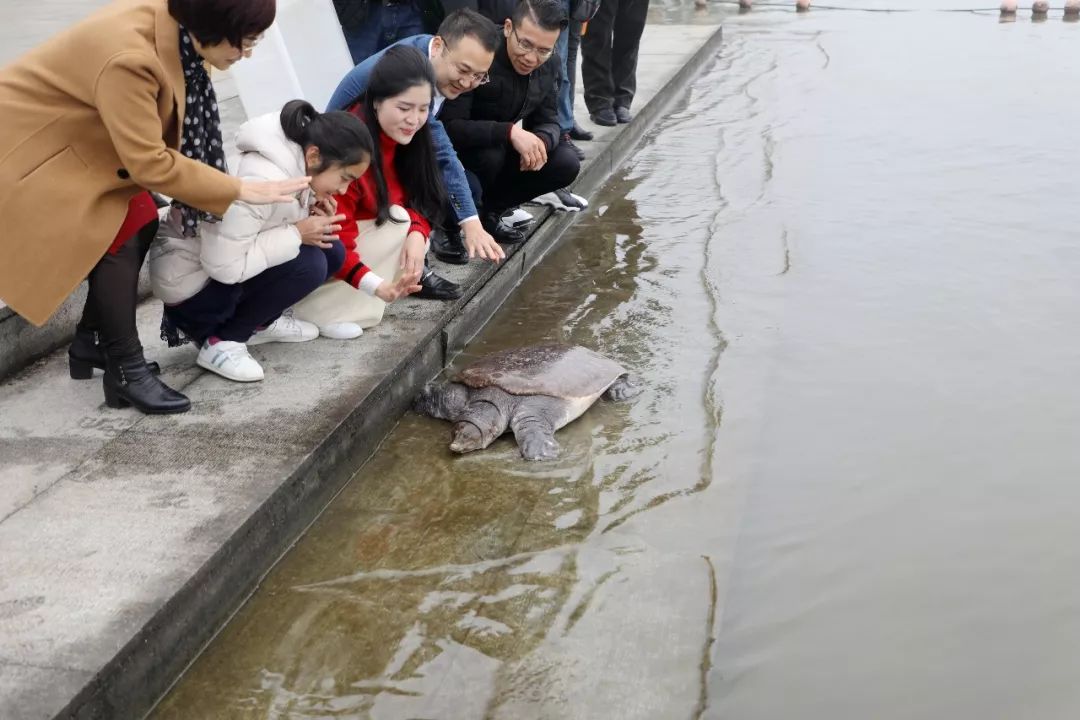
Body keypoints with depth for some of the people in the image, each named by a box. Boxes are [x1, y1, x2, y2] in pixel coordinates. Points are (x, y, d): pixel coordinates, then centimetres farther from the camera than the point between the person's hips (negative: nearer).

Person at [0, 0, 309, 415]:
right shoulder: (128, 57, -36)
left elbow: (164, 132, 2)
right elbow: (150, 162, -30)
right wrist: (239, 190, -24)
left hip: (67, 137, 9)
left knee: (141, 220, 5)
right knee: (118, 236, -14)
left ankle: (91, 342, 18)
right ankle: (126, 374, -4)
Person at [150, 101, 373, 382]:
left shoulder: (296, 166, -6)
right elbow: (223, 266, -31)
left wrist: (311, 215, -11)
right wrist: (297, 234, -25)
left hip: (223, 263, 9)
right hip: (188, 279, -9)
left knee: (331, 252, -4)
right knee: (308, 264, -24)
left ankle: (260, 323, 11)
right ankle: (218, 341, -11)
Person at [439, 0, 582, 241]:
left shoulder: (547, 68, -7)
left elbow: (549, 121, -2)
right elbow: (449, 127, -36)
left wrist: (541, 142, -27)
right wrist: (510, 132, -45)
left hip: (502, 149, 7)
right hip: (456, 151, -6)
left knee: (566, 164, -11)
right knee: (490, 154, -37)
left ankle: (488, 209, 4)